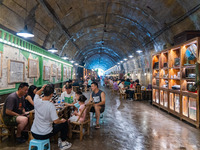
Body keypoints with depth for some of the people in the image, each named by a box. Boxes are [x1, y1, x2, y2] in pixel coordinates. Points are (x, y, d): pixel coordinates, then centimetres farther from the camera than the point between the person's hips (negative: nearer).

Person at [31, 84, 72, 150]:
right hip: (44, 135, -6)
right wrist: (62, 120, -3)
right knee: (64, 123, 12)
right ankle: (63, 143, 25)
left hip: (34, 133, 6)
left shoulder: (37, 101, -8)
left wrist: (42, 89, -3)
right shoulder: (50, 105, -24)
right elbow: (56, 121, -24)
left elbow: (37, 93, 17)